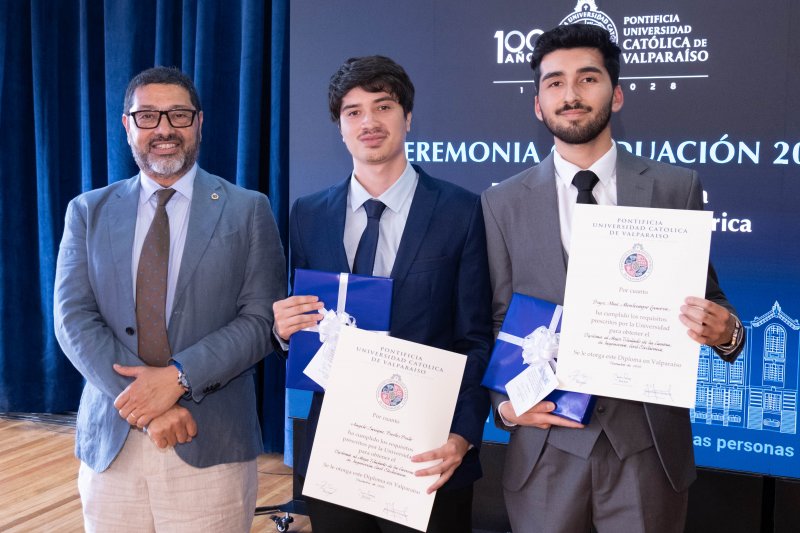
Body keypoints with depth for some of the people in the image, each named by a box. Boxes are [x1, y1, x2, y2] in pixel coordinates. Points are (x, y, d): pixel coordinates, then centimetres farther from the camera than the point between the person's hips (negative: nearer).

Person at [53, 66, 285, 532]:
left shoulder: (248, 210, 2)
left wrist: (179, 376, -16)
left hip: (211, 445, -2)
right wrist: (144, 406, -13)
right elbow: (74, 319, -1)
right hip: (110, 442, 2)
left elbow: (263, 319, -4)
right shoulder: (88, 212, 8)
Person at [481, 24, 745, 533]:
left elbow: (707, 299, 5)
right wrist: (504, 401, -11)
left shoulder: (677, 187, 1)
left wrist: (725, 330, -16)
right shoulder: (502, 203, 2)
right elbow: (495, 320, 4)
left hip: (650, 440, 0)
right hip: (546, 443, 0)